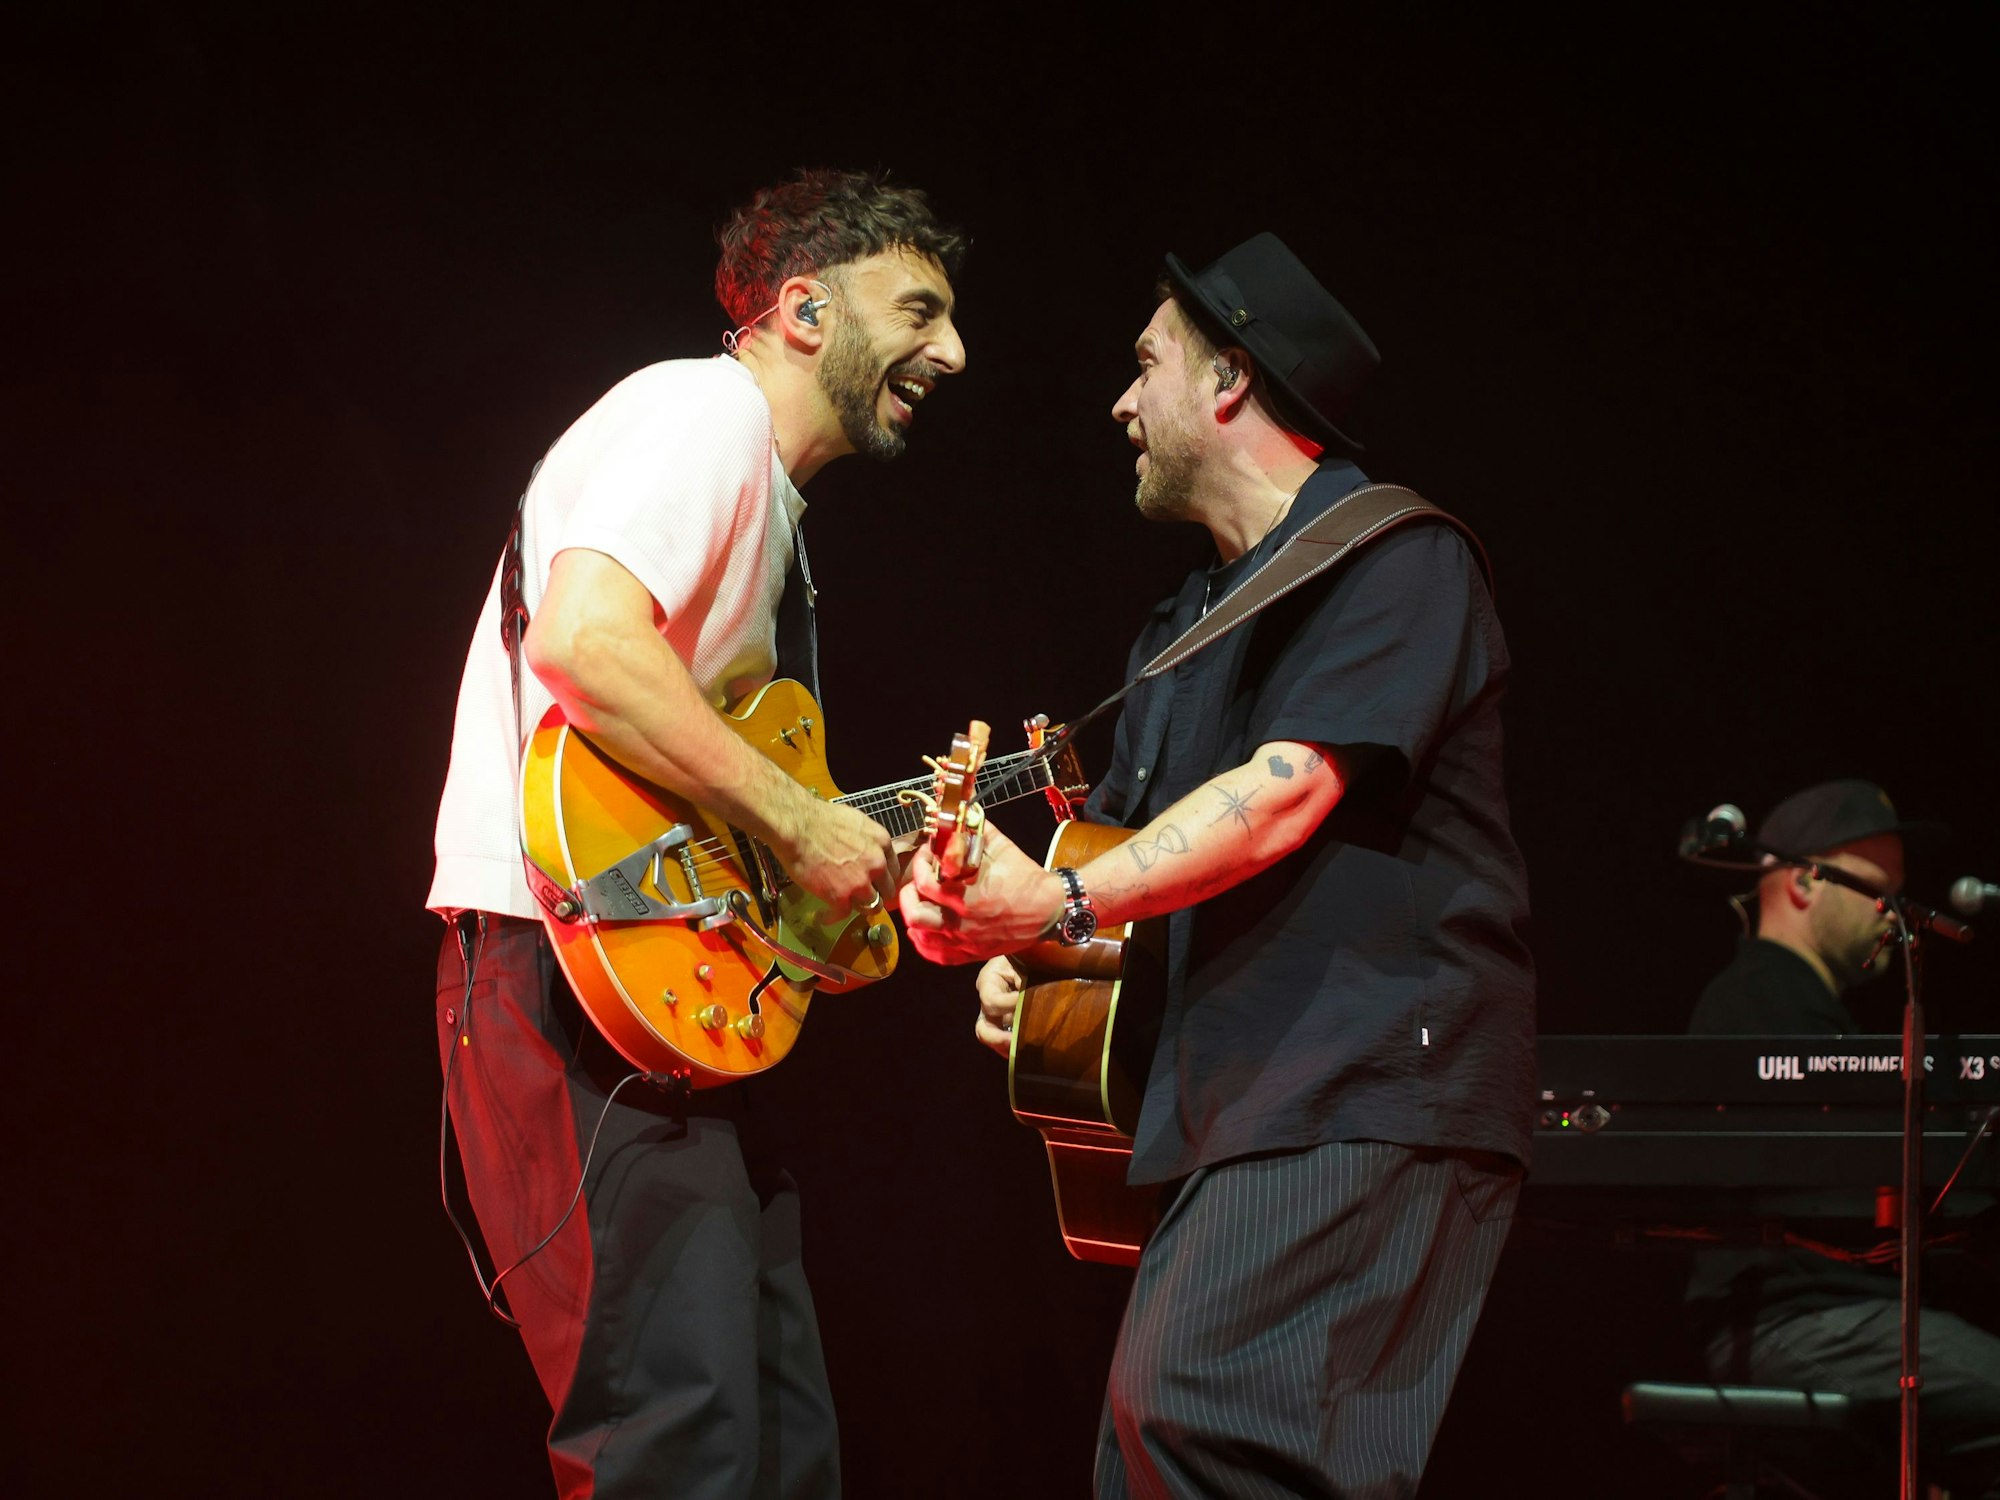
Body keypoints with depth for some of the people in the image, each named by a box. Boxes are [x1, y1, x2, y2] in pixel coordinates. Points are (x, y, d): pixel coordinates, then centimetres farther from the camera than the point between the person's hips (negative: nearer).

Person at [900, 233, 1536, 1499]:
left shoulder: (1392, 557, -5)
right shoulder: (1193, 620, 25)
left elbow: (1290, 789, -19)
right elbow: (1125, 833, 25)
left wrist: (1064, 903, -28)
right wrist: (1022, 948, 3)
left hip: (1372, 1096, -10)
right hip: (1232, 1110, 10)